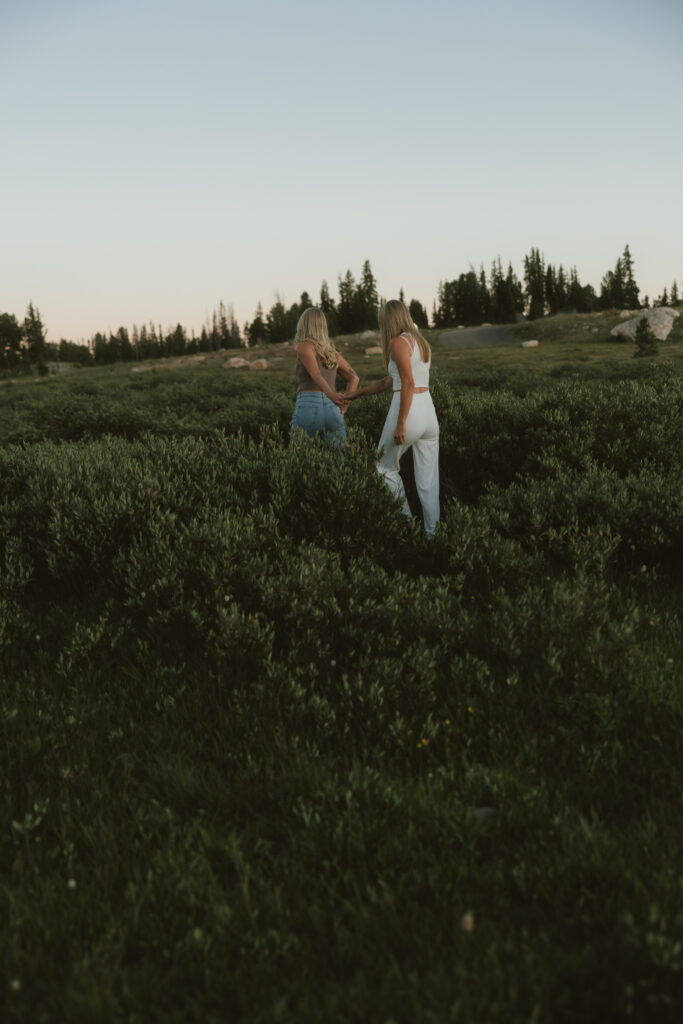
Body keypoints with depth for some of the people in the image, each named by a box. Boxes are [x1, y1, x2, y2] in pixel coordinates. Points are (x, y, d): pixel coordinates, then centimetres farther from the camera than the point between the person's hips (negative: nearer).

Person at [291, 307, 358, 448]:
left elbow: (315, 373, -12)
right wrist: (342, 410, 15)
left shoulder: (304, 346, 6)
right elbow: (354, 378, 23)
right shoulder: (331, 351, 25)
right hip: (332, 411, 5)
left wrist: (331, 396, -26)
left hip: (308, 408, -5)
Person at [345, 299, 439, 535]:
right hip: (429, 412, 7)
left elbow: (408, 383, -20)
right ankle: (432, 532, 12)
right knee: (428, 479, 9)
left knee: (386, 467, 14)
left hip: (408, 411, -7)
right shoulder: (422, 343, 17)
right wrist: (358, 393, 30)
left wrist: (401, 423, -20)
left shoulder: (398, 343, -8)